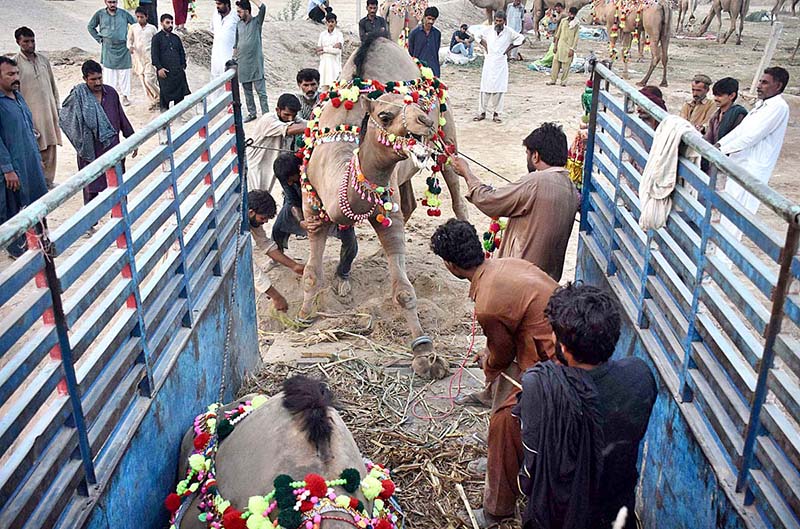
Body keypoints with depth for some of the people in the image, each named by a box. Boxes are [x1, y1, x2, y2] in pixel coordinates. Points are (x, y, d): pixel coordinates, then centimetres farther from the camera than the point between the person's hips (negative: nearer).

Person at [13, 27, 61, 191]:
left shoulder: (43, 60, 8)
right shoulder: (15, 63, -7)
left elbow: (53, 85, 14)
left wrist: (57, 108, 11)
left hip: (49, 110, 5)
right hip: (31, 113, -5)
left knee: (50, 147, 10)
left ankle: (48, 181, 22)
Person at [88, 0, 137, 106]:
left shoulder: (124, 13, 0)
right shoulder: (100, 14, 2)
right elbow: (90, 27, 14)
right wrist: (99, 39, 6)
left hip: (123, 47, 0)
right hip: (108, 49, 0)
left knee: (124, 72, -1)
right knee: (109, 73, -1)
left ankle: (125, 96, 5)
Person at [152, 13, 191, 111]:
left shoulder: (176, 38, 16)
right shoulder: (157, 38, 0)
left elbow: (182, 53, 18)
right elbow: (154, 55, -6)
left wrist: (183, 66, 7)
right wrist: (159, 68, -15)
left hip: (178, 70, 5)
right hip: (165, 71, -4)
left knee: (180, 91, 4)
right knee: (165, 92, -1)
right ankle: (164, 109, 12)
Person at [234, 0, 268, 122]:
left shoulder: (257, 21, -4)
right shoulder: (239, 24, 10)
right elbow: (236, 44, 16)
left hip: (256, 63, -5)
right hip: (242, 64, 5)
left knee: (261, 91, -4)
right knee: (247, 91, 11)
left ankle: (266, 115, 0)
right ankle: (251, 113, 21)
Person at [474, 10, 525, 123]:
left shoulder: (509, 32, -5)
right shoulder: (488, 30, -1)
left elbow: (521, 39, 3)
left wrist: (509, 47, 0)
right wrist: (485, 46, 7)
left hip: (501, 63, -1)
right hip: (489, 62, 1)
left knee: (499, 89, 1)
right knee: (485, 88, 1)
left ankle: (496, 114, 8)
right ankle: (482, 112, 9)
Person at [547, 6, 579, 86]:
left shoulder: (576, 25, -3)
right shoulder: (563, 21, 6)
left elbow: (576, 38, -4)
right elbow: (558, 33, 10)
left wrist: (572, 49, -10)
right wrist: (555, 45, 6)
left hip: (569, 47, -3)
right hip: (560, 45, 3)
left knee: (566, 64, -1)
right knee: (556, 62, 3)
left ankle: (563, 81, 7)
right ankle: (553, 80, 10)